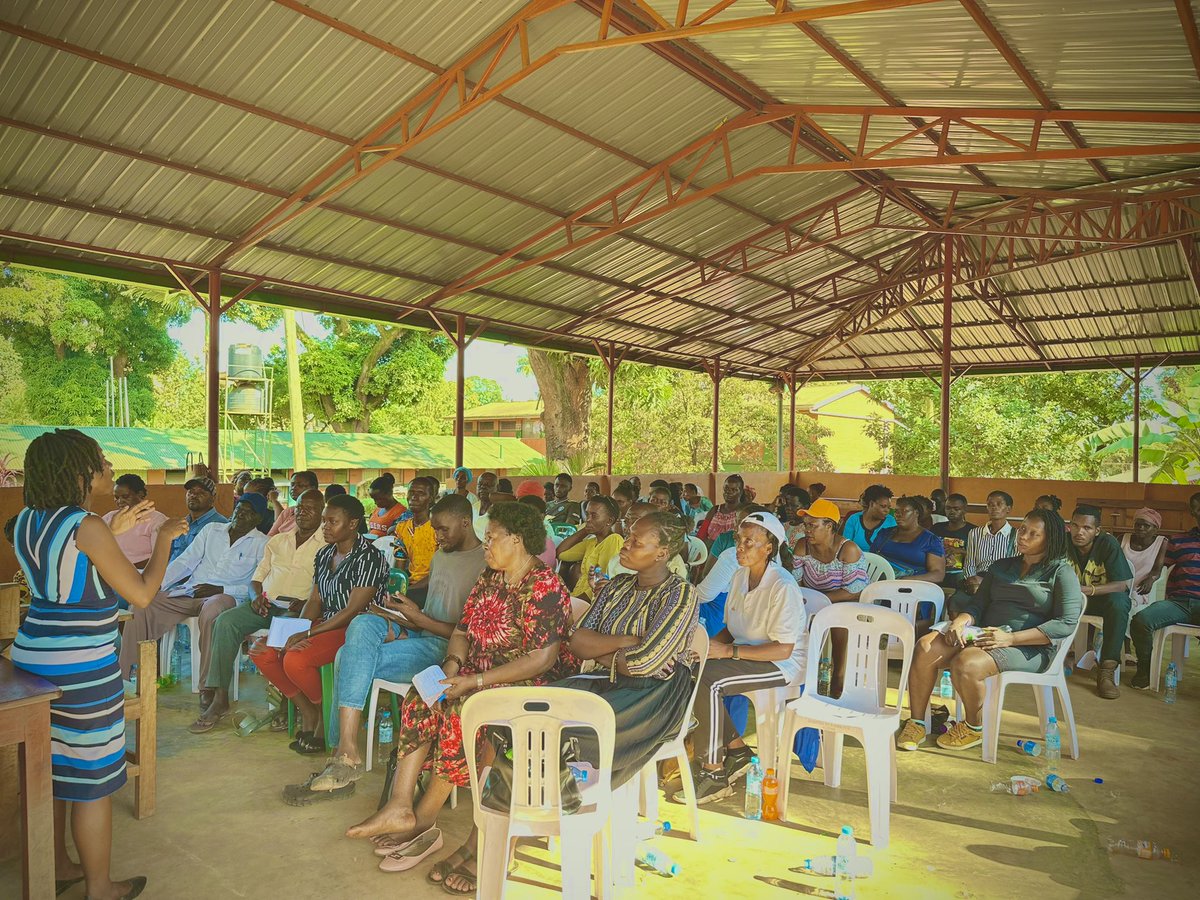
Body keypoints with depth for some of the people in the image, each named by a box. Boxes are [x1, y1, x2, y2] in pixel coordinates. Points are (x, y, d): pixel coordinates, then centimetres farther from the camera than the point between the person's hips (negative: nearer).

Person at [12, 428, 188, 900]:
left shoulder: (26, 521, 5)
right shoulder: (87, 528, -21)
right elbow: (142, 595, -17)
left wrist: (112, 532, 17)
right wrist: (163, 540, -5)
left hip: (31, 657, 9)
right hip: (82, 669, -9)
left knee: (49, 769, 21)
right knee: (93, 780, 6)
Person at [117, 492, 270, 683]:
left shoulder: (261, 544, 4)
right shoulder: (211, 530, 19)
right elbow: (185, 562, 14)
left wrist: (221, 589, -14)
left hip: (225, 596, -5)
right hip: (188, 592, 5)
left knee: (211, 612, -38)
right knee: (141, 606, -15)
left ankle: (208, 684, -31)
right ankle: (121, 673, -6)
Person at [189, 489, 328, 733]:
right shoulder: (277, 541, 23)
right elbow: (257, 576, 22)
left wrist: (306, 603, -20)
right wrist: (256, 596, 0)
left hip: (298, 609, -5)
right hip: (266, 604, 5)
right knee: (225, 620, -21)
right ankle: (219, 697, -21)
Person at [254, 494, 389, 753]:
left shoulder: (369, 558, -15)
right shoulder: (323, 555, 12)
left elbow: (352, 611, -19)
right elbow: (315, 601, 13)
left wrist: (307, 634, -19)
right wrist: (295, 631, -6)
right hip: (325, 623, 9)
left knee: (295, 661, -28)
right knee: (261, 651, -6)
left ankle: (324, 715, 0)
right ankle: (308, 712, 5)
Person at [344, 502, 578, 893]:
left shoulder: (545, 588, -17)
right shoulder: (489, 579, 10)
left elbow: (542, 659, -24)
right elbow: (461, 631, 12)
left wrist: (475, 680, -25)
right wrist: (453, 663, -11)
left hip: (531, 684, -8)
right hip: (481, 676, 8)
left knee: (463, 708, -29)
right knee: (423, 697, -13)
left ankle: (424, 813, -11)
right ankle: (402, 806, -15)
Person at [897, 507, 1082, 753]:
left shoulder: (1061, 572, 2)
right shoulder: (1001, 567, 20)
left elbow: (1066, 623, -10)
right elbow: (977, 603, 15)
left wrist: (1011, 638, -18)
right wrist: (961, 621, -10)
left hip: (1029, 648, -5)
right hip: (984, 635, 6)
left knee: (966, 664, -33)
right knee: (925, 648, -22)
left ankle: (975, 728, -4)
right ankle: (915, 724, -13)